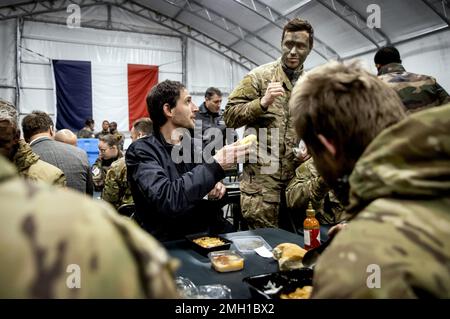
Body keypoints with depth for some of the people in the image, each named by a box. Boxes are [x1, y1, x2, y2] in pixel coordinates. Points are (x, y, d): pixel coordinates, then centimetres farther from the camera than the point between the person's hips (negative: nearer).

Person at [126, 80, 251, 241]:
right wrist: (215, 164, -23)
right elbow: (165, 199, -25)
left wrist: (215, 188, -2)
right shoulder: (141, 151, -9)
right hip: (170, 243, -5)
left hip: (209, 233, 6)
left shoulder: (194, 145, 9)